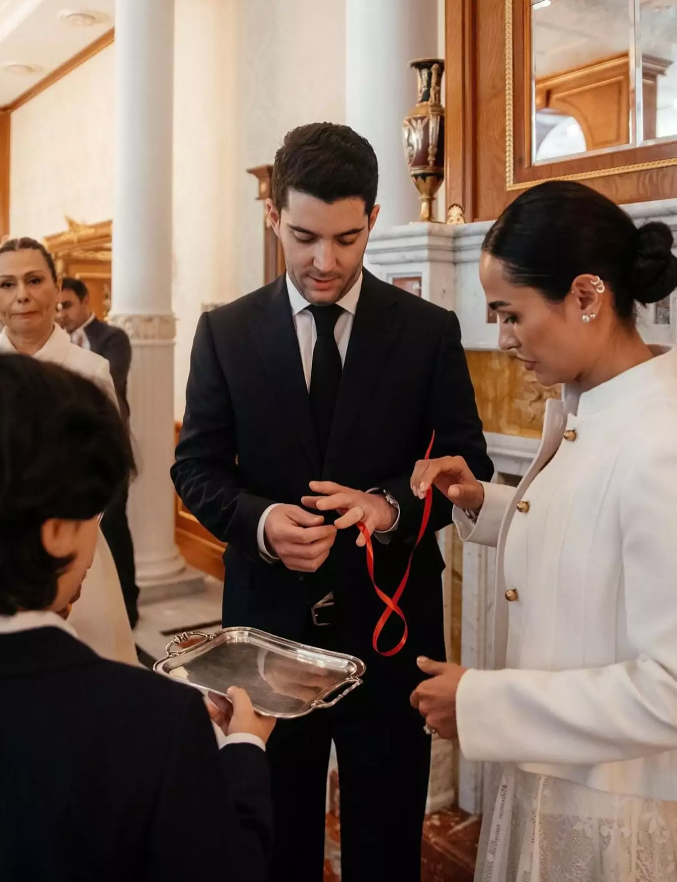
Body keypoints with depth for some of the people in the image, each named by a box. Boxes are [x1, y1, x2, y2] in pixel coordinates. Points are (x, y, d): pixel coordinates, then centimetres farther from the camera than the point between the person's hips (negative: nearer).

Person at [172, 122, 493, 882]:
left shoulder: (430, 331, -3)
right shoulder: (224, 333, 0)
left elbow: (467, 466, -1)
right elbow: (197, 468, 0)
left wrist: (393, 505, -21)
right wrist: (260, 521, -20)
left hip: (390, 622, 0)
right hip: (268, 619, 1)